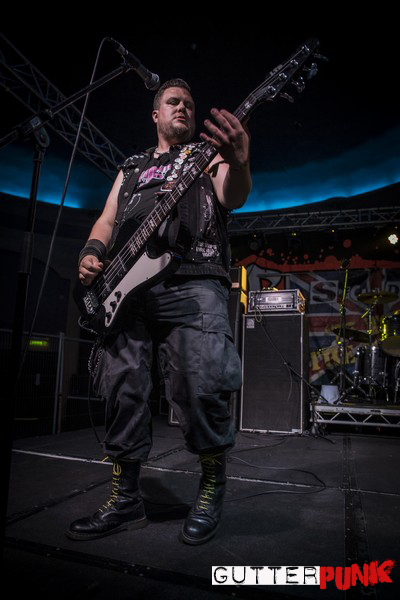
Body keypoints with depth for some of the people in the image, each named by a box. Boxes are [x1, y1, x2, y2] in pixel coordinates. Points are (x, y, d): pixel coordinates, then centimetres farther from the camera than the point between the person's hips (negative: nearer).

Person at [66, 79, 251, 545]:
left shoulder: (207, 154, 20)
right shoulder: (130, 168, 31)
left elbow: (232, 199, -2)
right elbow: (106, 220, 25)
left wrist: (239, 164, -25)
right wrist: (92, 253, 3)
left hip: (192, 281, -3)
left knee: (200, 384, -16)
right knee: (121, 387, 0)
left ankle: (213, 485, 7)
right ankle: (126, 499, 14)